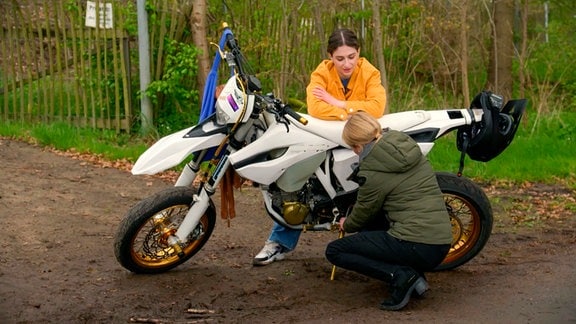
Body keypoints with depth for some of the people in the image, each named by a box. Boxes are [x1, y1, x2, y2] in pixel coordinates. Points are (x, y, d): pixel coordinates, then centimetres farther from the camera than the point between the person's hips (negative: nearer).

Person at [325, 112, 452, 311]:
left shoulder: (373, 170, -10)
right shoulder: (409, 147, 11)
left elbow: (363, 213, 6)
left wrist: (347, 225, 29)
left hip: (416, 248, -8)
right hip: (441, 246, 8)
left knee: (334, 251, 3)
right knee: (370, 224, 29)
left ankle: (399, 275, -11)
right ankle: (413, 275, 13)